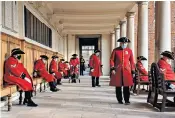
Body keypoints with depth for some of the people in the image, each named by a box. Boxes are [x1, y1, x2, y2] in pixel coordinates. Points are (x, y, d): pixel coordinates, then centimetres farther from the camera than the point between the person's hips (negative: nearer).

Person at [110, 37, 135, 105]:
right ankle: (119, 100, 16)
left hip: (127, 71, 0)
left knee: (126, 86, -3)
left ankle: (127, 100, 3)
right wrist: (112, 69, -7)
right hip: (118, 71, 0)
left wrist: (132, 71, 5)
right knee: (118, 86, 5)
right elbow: (112, 60, 3)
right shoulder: (115, 50, 4)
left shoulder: (129, 51, 8)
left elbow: (132, 61, 9)